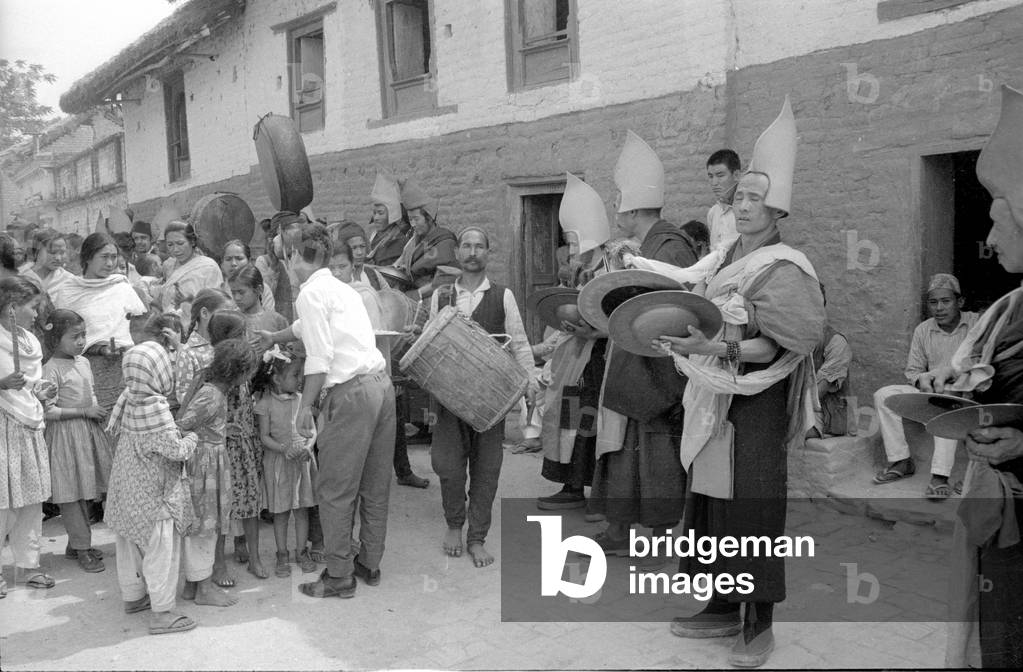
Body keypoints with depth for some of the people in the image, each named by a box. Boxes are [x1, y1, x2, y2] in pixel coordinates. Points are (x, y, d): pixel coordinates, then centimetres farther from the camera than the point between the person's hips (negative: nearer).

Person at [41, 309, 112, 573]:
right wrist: (85, 411, -19)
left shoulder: (84, 362, 9)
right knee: (71, 494, 1)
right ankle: (82, 549, 10)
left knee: (86, 492, 14)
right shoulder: (51, 369, -15)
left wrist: (98, 411, 4)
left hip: (89, 431, 8)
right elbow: (48, 411, -19)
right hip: (66, 435, -8)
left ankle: (76, 543, 27)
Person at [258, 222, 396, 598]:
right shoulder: (343, 289, 22)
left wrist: (305, 405, -10)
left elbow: (319, 356, -13)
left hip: (350, 393, -8)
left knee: (335, 491, 3)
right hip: (381, 383, 9)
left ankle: (339, 577, 11)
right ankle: (370, 564, 28)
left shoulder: (311, 293, -4)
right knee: (375, 486, 16)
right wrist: (274, 338, 54)